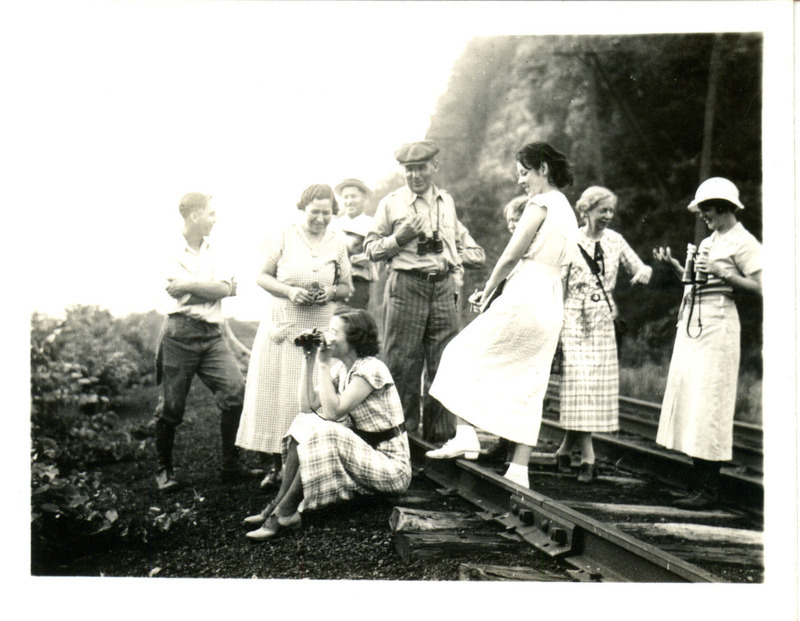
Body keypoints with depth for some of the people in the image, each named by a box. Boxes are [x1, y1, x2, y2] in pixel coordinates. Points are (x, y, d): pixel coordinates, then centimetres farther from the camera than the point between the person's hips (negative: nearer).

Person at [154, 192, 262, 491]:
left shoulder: (213, 250, 11)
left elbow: (224, 288, -4)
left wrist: (190, 285, -11)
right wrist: (222, 287, -7)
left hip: (212, 333, 4)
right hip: (181, 334, -4)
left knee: (235, 390, -9)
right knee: (172, 405, 3)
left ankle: (231, 464, 3)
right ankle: (164, 469, 22)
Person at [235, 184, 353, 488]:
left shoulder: (337, 243, 7)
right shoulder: (284, 237, 1)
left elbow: (347, 287, 12)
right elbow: (262, 277, 2)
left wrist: (331, 292, -10)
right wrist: (290, 291, -14)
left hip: (320, 330, 1)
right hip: (282, 326, -1)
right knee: (275, 394, 2)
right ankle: (276, 464, 15)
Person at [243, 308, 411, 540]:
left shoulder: (371, 369, -18)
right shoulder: (341, 368, 8)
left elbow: (333, 411, -26)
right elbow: (308, 406, 0)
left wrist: (324, 365, -22)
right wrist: (309, 361, -2)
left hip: (390, 464, -9)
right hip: (363, 451, 9)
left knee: (323, 433, -28)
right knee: (303, 425, -6)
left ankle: (284, 513, -20)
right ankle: (277, 504, -13)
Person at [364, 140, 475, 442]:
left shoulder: (447, 201, 16)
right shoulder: (391, 203, 3)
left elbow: (458, 238, 32)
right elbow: (370, 249, 3)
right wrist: (399, 238, -11)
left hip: (444, 287, 4)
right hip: (406, 286, -4)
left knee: (445, 362, 4)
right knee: (402, 363, -3)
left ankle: (441, 431, 15)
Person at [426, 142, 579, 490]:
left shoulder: (540, 203, -7)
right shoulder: (566, 210, 20)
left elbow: (511, 256, -11)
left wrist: (487, 291, 2)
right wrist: (495, 290, 15)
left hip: (523, 298, -9)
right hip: (552, 305, 9)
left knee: (463, 354, 4)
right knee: (528, 388, 8)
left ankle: (465, 436, -4)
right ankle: (519, 470, 8)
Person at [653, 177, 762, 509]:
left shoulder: (743, 242, -4)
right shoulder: (708, 242, 20)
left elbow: (759, 287, -11)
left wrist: (724, 273, -19)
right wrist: (672, 264, 10)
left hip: (717, 322, -9)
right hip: (691, 321, 9)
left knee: (707, 405, -8)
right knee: (688, 399, 8)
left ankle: (709, 490, -2)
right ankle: (698, 481, 15)